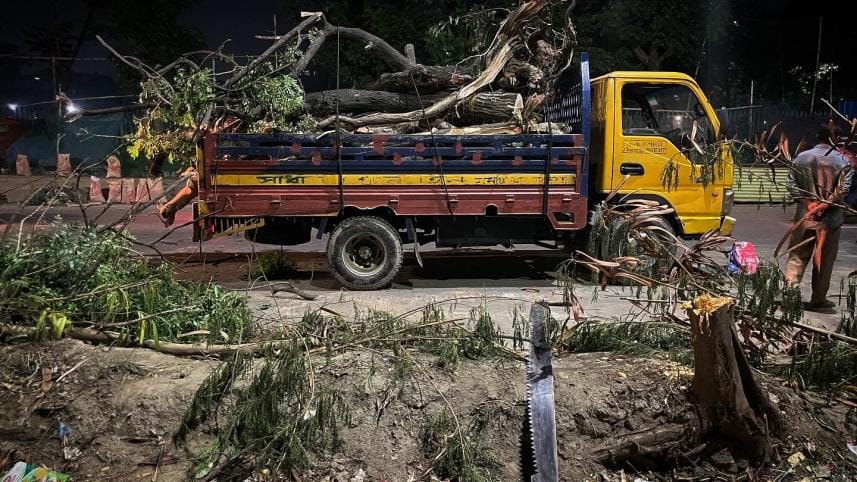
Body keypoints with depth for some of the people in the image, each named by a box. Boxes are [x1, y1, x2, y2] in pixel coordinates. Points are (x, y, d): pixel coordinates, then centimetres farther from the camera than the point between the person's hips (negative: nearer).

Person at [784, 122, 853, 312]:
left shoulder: (802, 157, 3)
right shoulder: (842, 160, -4)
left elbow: (792, 184, -1)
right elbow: (843, 189, -12)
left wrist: (808, 203, -5)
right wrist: (824, 205, -12)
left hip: (804, 216, 2)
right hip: (830, 218, -2)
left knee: (797, 256, 9)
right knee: (824, 260, 7)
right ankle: (818, 300, 14)